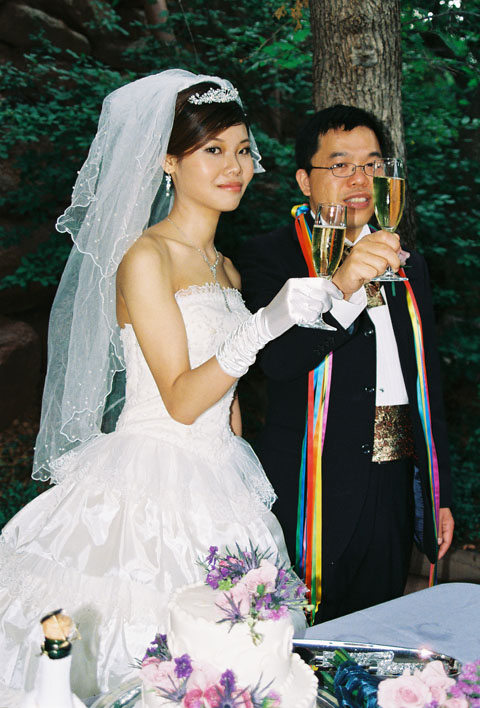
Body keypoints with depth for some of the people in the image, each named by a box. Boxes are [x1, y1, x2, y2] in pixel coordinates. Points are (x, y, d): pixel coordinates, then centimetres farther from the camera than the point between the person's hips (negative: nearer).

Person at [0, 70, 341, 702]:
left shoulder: (226, 267, 13)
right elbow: (182, 400, -17)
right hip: (153, 479, -7)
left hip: (221, 482, 7)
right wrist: (265, 324, -25)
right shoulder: (145, 258, -11)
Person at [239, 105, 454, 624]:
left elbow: (428, 383, 17)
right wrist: (341, 286, -37)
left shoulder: (407, 267, 14)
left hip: (397, 488, 5)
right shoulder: (270, 256, -4)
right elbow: (277, 359, -21)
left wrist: (441, 495, 16)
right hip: (312, 490, -5)